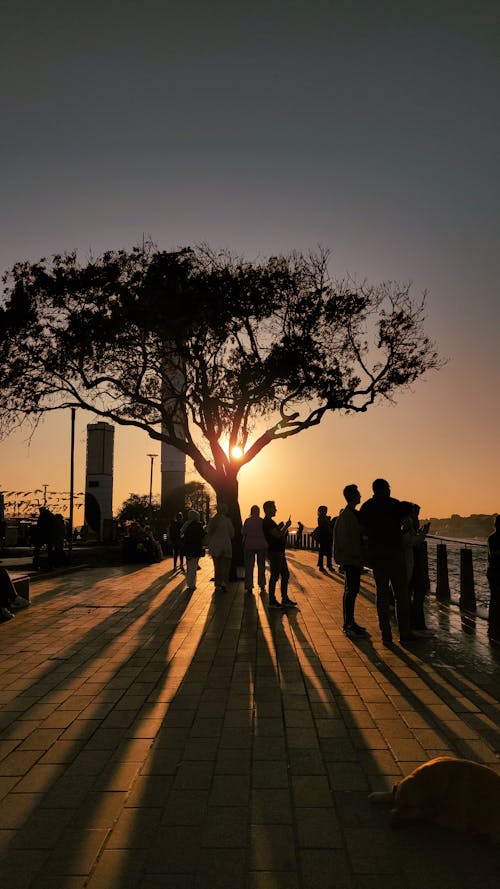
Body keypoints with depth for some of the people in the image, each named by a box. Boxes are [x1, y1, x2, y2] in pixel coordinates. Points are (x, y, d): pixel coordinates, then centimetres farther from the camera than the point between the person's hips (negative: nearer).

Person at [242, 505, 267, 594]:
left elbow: (243, 532, -6)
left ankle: (249, 587, 1)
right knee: (261, 566, 14)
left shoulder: (247, 521, -8)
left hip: (249, 546, -1)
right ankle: (262, 586, 17)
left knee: (249, 566, 5)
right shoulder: (262, 521, -5)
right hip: (261, 546, 1)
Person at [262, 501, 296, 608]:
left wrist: (279, 527, 8)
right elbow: (278, 535, -21)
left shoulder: (269, 521, 18)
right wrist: (286, 526, -9)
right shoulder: (267, 522, -15)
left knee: (285, 575, 13)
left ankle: (285, 599, 19)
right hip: (274, 552, -11)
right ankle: (272, 601, 3)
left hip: (279, 552, 11)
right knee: (275, 576, -4)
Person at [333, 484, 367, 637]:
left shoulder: (352, 514, 16)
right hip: (351, 559, -10)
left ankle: (349, 622, 21)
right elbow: (345, 539, -19)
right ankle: (348, 625, -2)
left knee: (352, 590, 14)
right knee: (351, 591, -6)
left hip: (355, 559, 10)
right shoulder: (347, 515, -15)